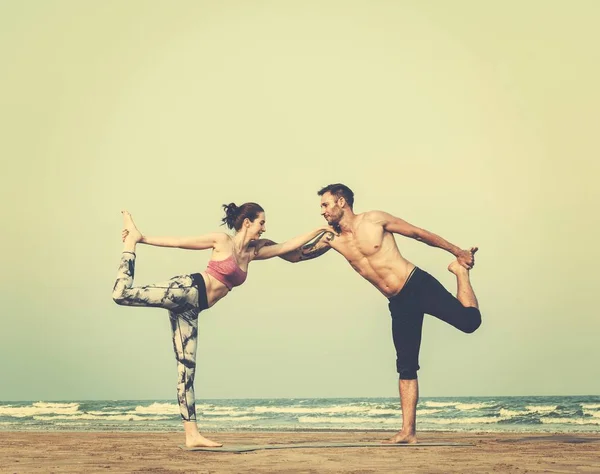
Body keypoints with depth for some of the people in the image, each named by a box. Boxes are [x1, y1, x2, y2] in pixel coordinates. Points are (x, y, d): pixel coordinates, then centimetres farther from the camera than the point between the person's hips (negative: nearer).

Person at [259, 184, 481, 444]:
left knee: (469, 321, -17)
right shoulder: (332, 238, 6)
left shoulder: (374, 219, -7)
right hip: (399, 303, 4)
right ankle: (408, 431, 4)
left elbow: (420, 234, -1)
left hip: (419, 285, -4)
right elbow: (297, 255, 13)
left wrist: (456, 251, 3)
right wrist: (270, 245, -3)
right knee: (406, 366, 2)